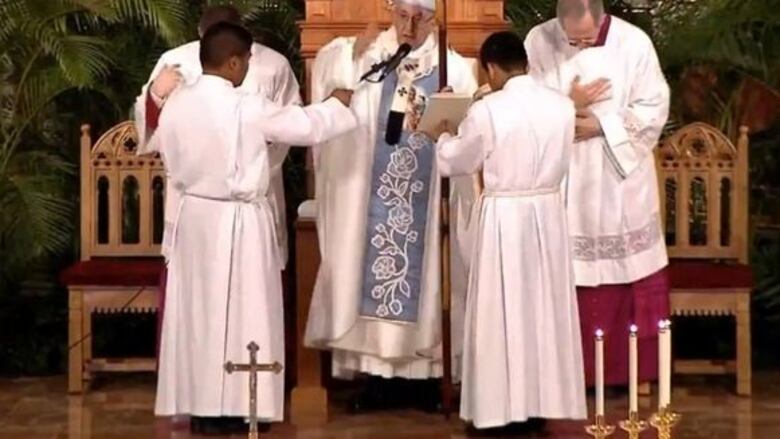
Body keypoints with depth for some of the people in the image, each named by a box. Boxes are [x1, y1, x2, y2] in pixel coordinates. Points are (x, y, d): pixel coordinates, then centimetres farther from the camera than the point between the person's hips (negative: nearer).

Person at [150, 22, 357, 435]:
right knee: (240, 311, 4)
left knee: (197, 309, 11)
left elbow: (158, 145, 14)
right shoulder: (248, 109, -18)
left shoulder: (175, 102, -3)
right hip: (238, 222, -5)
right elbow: (305, 126, -8)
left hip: (193, 215, 5)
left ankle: (198, 404, 16)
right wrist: (337, 103, 11)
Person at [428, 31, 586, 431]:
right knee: (545, 308, 12)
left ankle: (502, 407, 7)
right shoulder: (562, 106, -1)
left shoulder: (487, 111, -14)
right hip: (549, 210, 5)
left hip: (505, 215, -5)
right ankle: (545, 401, 19)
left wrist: (442, 137, 23)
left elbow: (455, 161, 2)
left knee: (502, 312, 3)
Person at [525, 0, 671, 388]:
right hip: (562, 179, 1)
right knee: (565, 275, 3)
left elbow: (654, 108, -6)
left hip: (622, 178, 0)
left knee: (628, 268, 5)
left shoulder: (633, 42, -8)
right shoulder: (539, 41, -5)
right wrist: (568, 104, -19)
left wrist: (602, 126, -16)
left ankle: (635, 368, 16)